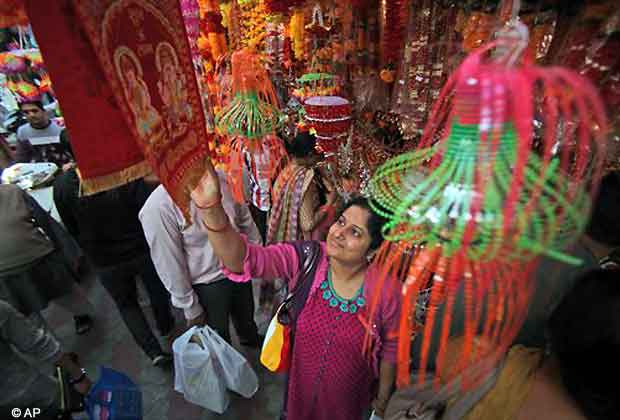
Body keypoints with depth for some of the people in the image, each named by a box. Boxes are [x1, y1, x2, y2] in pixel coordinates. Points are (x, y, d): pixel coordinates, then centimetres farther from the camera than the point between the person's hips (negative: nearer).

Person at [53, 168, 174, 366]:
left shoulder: (62, 185, -15)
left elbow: (71, 228, -3)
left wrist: (89, 250, 16)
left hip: (105, 262, 1)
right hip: (141, 251, -1)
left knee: (127, 304, 23)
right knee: (157, 290, 27)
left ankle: (154, 351, 21)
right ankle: (165, 325, 51)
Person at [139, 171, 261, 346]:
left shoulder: (220, 178, -12)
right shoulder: (158, 206, -27)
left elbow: (245, 220, 2)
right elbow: (169, 263, -18)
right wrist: (190, 307, -8)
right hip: (207, 285, -5)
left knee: (247, 320, 31)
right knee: (220, 341, 21)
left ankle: (254, 345, 62)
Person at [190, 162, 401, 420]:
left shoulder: (386, 292, -27)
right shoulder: (304, 259, -26)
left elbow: (391, 350, -10)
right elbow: (244, 260, -40)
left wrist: (383, 398, 4)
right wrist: (210, 207, -56)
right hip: (300, 382, 2)